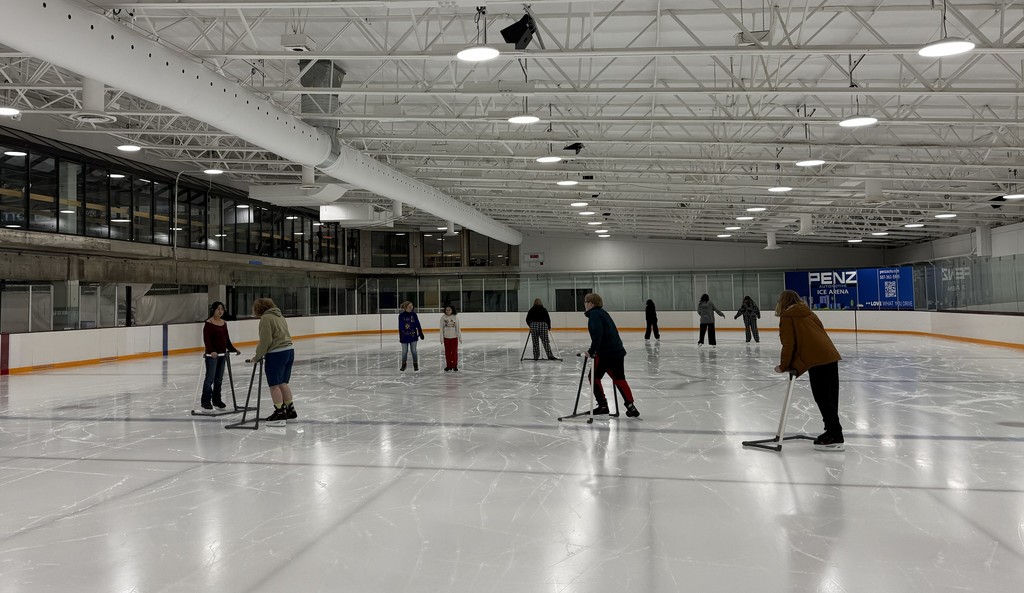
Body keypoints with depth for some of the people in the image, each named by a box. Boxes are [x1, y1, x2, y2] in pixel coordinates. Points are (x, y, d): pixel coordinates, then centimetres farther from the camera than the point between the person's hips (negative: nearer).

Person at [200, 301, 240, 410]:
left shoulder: (224, 323, 11)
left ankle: (216, 399, 20)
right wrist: (211, 351, -28)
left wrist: (233, 349, 12)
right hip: (212, 355, -6)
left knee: (219, 378, 11)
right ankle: (205, 401, 1)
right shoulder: (208, 323, -9)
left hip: (222, 354, 7)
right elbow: (206, 339, -16)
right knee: (210, 377, -6)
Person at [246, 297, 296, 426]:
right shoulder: (279, 316, 18)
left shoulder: (266, 318, -10)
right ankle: (290, 410, 22)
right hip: (289, 351, 9)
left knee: (274, 385, 0)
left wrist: (257, 356, -4)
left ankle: (280, 412, 2)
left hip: (276, 354, -9)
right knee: (283, 383, 16)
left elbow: (265, 341, -16)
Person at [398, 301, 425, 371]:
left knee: (414, 351, 7)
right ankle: (403, 365, 24)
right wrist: (400, 336, -8)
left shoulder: (413, 314, -1)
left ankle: (415, 365, 18)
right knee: (404, 351, 8)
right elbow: (400, 327, -5)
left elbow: (418, 324, 5)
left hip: (413, 335, 1)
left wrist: (420, 333, 5)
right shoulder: (401, 315, -7)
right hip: (405, 336, -1)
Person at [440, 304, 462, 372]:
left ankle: (455, 366, 13)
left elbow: (458, 328, -2)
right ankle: (448, 366, 18)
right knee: (447, 352, 8)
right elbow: (441, 328, 1)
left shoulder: (455, 317, -6)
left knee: (454, 352, 1)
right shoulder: (443, 317, -3)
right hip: (446, 337, 1)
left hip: (454, 337, -1)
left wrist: (460, 337, -2)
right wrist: (441, 338, -1)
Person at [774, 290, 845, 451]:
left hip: (818, 361, -8)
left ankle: (835, 437, -2)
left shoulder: (787, 318, 3)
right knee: (830, 398, 14)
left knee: (823, 399, -3)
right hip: (831, 356, 8)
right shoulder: (809, 313, 24)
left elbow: (788, 345, -4)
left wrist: (784, 366, 10)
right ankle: (833, 432, 23)